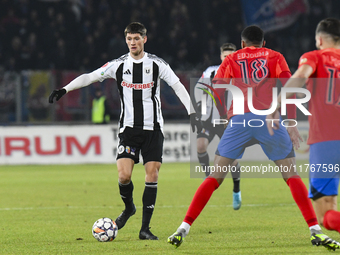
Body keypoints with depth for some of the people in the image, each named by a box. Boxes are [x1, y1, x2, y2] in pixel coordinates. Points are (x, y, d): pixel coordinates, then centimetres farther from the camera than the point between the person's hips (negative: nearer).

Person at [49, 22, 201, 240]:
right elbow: (90, 77, 2)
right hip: (128, 128, 0)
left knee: (152, 175, -7)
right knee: (124, 175, -13)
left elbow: (178, 87, -1)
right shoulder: (118, 65, 2)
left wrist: (192, 113, -11)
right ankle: (129, 208, 19)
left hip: (153, 128, 0)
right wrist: (65, 89, -10)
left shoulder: (157, 64, 0)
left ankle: (145, 228, 0)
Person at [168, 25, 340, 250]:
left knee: (215, 177, 5)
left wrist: (227, 115, 22)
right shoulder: (274, 57, 18)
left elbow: (216, 90, 10)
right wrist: (292, 124, 0)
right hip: (270, 119, -1)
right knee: (292, 175, 6)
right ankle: (315, 230, -6)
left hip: (239, 120, 1)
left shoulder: (232, 59, 21)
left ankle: (184, 228, -2)